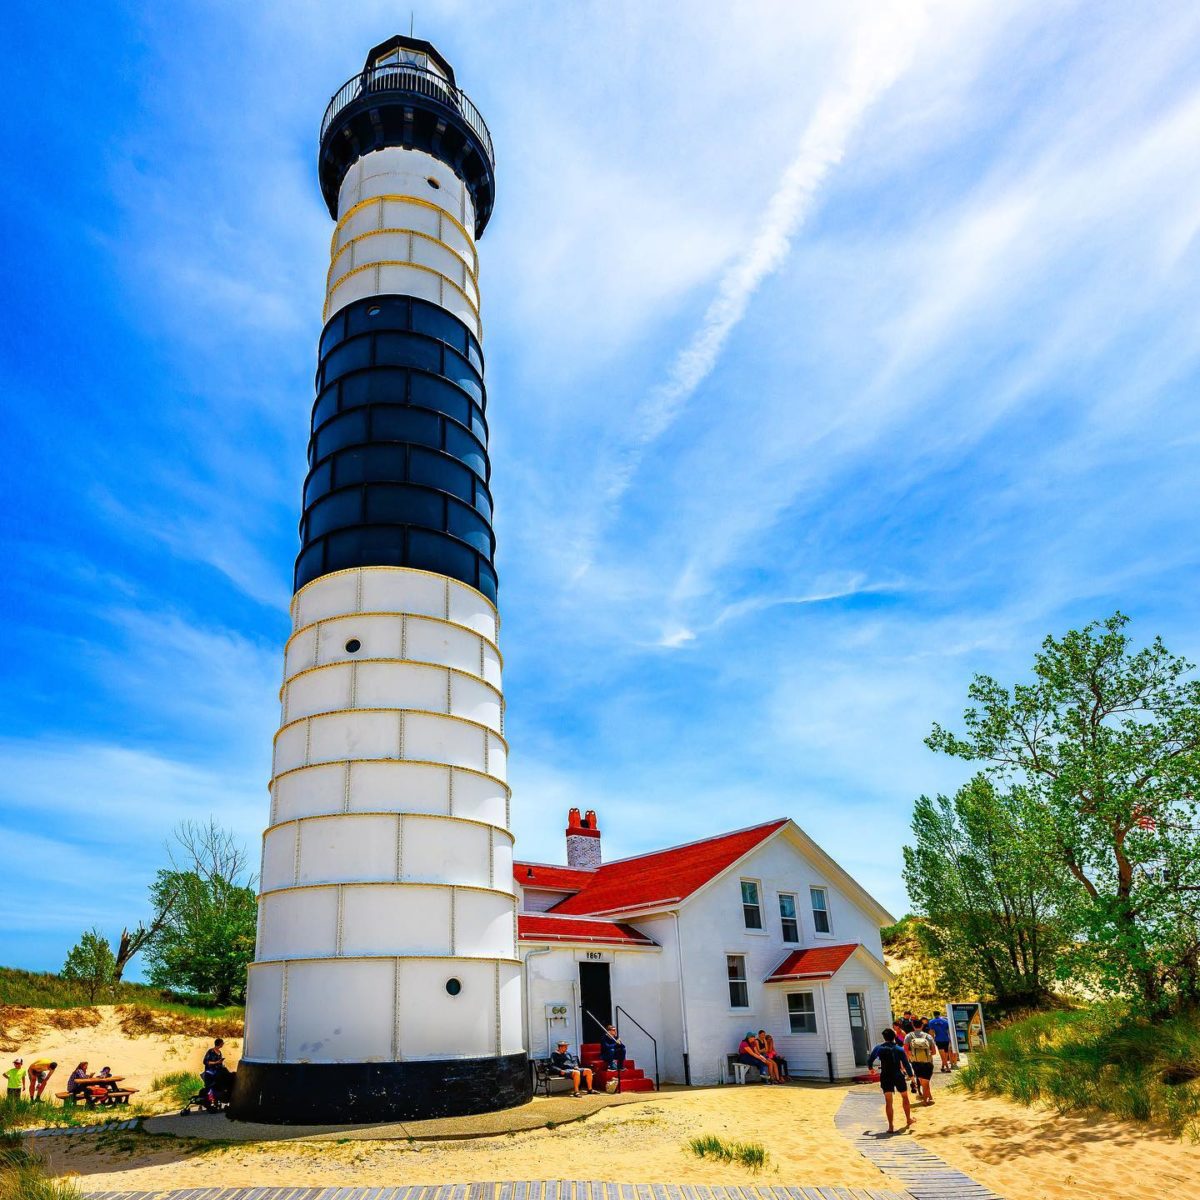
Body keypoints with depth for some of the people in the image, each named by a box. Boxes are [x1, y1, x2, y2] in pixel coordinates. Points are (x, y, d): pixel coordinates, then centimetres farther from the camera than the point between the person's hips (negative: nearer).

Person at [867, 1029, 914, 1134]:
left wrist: (870, 1068, 26)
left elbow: (869, 1060, 5)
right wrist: (910, 1075, 8)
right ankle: (908, 1120, 35)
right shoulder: (899, 1049, -7)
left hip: (885, 1077, 0)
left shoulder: (879, 1048, -2)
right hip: (898, 1076, 0)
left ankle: (891, 1126, -5)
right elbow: (906, 1063, -8)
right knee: (905, 1097, 23)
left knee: (888, 1102, 1)